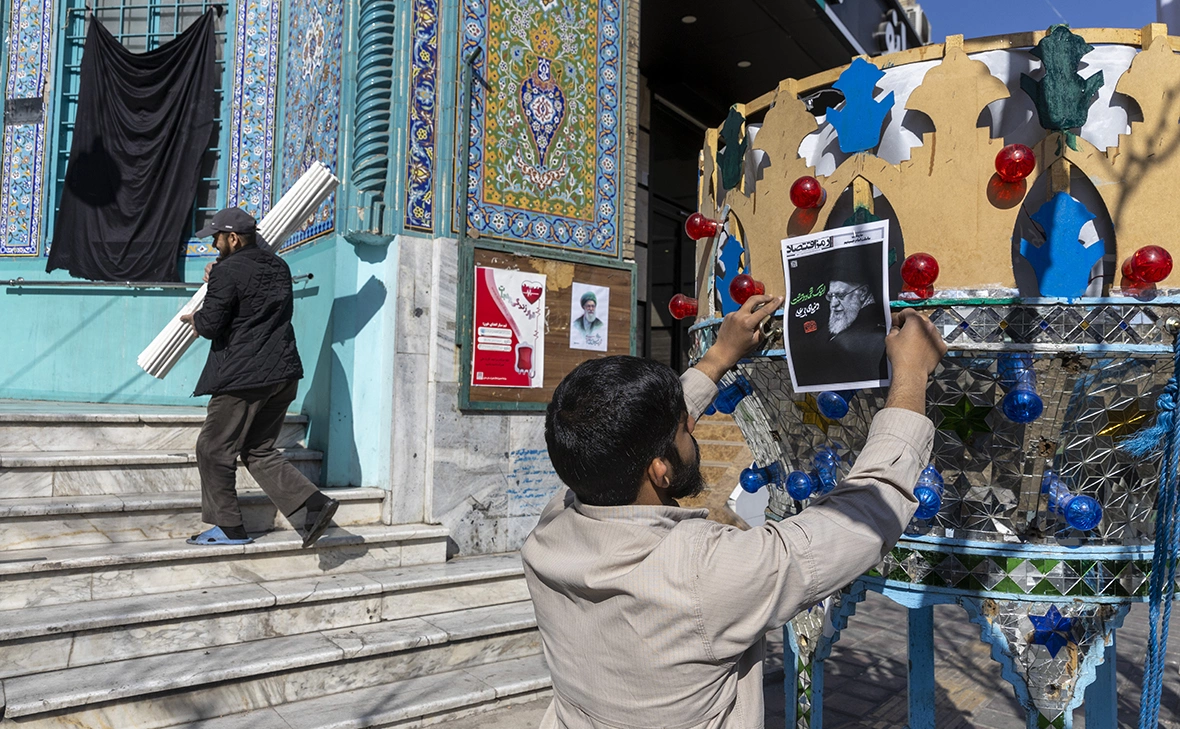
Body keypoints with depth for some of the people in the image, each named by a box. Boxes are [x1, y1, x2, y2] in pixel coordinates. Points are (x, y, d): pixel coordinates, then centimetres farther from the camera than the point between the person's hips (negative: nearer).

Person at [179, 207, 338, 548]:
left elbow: (210, 325, -13)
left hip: (244, 377, -8)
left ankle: (230, 527, 15)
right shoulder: (279, 267, 14)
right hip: (284, 373, 8)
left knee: (214, 449, 8)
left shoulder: (227, 272, -11)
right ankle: (315, 502, 2)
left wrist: (193, 318, 10)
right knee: (259, 450, 15)